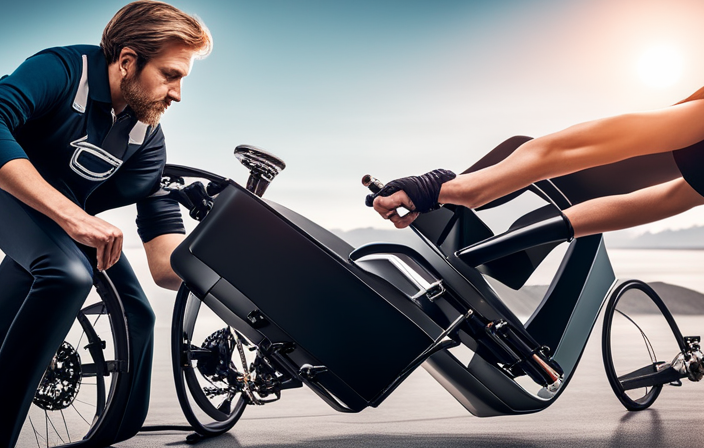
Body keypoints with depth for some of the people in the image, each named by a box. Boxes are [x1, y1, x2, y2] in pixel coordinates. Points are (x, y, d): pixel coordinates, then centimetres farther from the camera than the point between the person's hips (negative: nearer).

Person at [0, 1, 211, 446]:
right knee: (69, 273, -34)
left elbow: (166, 258, -11)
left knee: (137, 318, -3)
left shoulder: (147, 135, -8)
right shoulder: (63, 70, -25)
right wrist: (71, 215, -50)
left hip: (71, 216, 7)